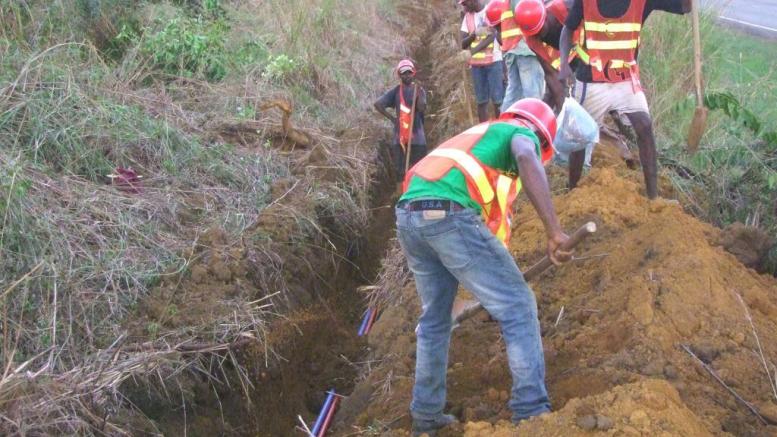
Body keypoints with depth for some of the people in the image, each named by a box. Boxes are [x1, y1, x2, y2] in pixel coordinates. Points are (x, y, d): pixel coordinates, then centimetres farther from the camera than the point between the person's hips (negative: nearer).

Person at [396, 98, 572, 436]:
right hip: (450, 215, -8)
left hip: (408, 215, 8)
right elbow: (527, 161, -13)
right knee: (518, 306, 3)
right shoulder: (523, 133, 14)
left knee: (434, 317, 24)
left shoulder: (478, 136, 38)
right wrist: (554, 230, -21)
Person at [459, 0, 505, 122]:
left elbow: (492, 36, -10)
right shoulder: (467, 17, 14)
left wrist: (475, 49, -15)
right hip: (476, 64, 5)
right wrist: (474, 34, -11)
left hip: (494, 61, -5)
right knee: (481, 101, 4)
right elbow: (463, 44, 7)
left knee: (498, 99, -7)